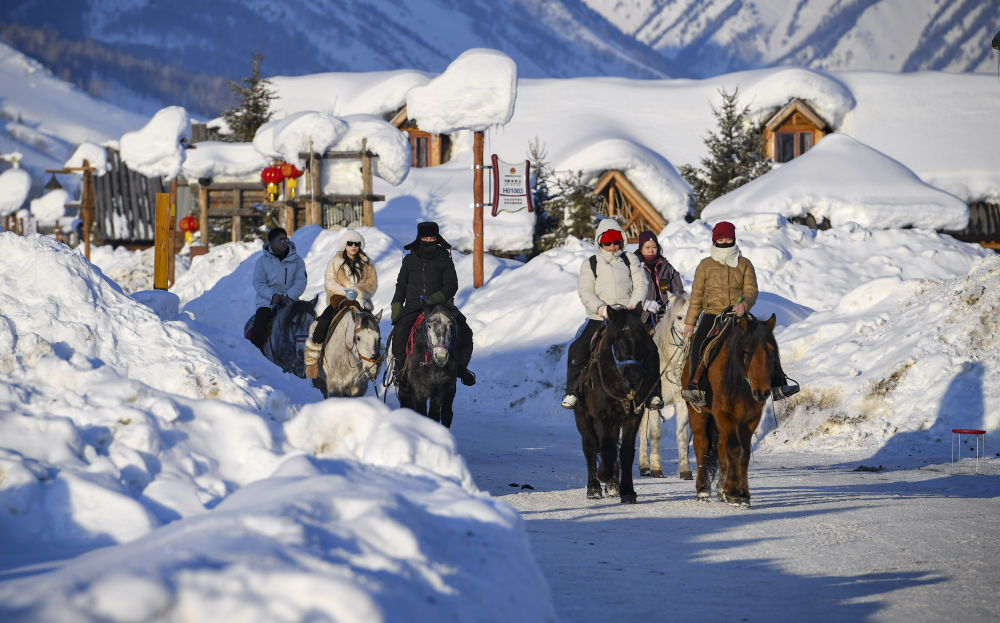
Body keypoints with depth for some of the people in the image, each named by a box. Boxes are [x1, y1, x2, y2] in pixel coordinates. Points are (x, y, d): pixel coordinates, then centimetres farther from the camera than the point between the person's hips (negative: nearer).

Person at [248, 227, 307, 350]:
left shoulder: (296, 260, 6)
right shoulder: (262, 261, 3)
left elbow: (300, 282, 0)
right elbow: (259, 283, -1)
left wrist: (287, 296, -15)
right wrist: (273, 296, -16)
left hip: (289, 301, 1)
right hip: (267, 302, -1)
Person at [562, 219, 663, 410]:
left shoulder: (629, 260, 14)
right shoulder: (590, 264, 10)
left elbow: (640, 285, 7)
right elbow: (585, 292, -1)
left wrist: (633, 304, -12)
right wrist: (601, 308, -18)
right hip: (599, 318, 0)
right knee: (578, 347, -20)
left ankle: (654, 394, -12)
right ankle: (572, 391, -10)